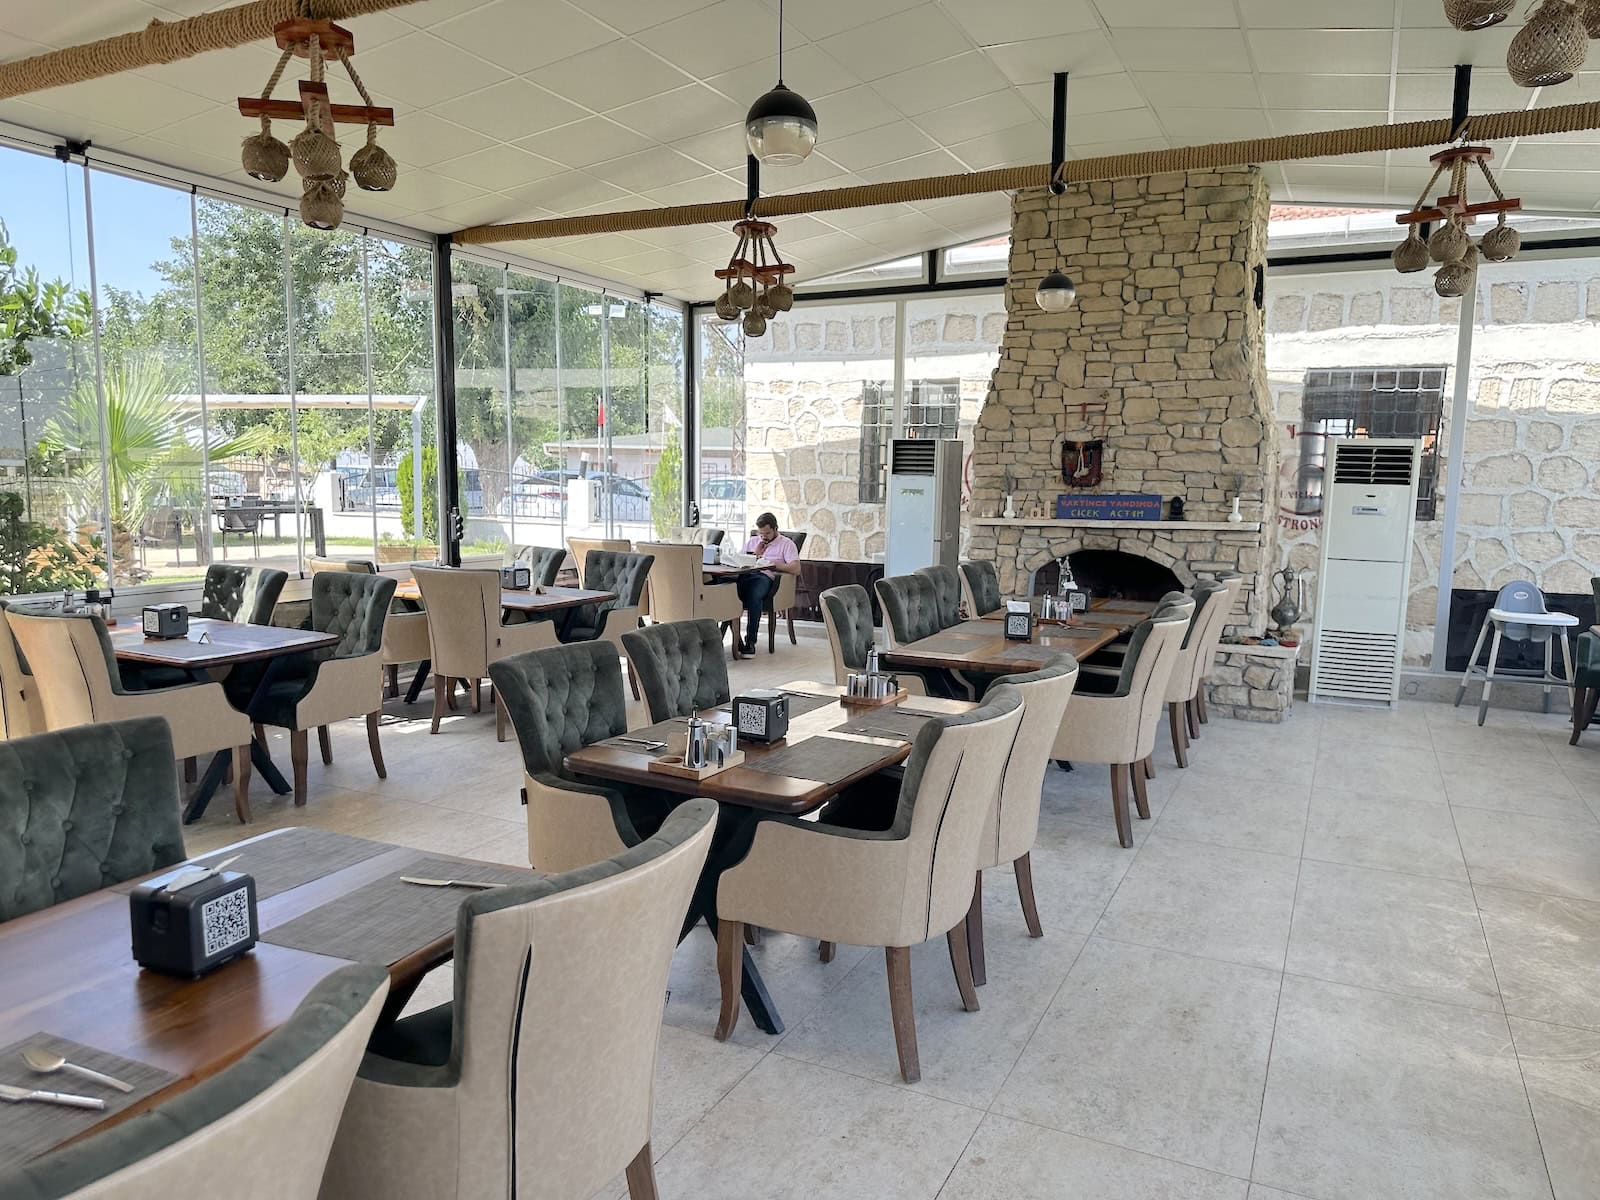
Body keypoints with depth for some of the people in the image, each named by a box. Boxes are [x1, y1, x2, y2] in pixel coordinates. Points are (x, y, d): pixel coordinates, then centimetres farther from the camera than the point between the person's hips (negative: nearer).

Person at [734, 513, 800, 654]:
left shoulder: (786, 543, 16)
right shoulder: (752, 542, 33)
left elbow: (796, 569, 2)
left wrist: (774, 564, -3)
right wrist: (755, 554, 12)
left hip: (766, 577, -4)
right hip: (745, 575, 4)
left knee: (754, 594, -40)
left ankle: (750, 641, -36)